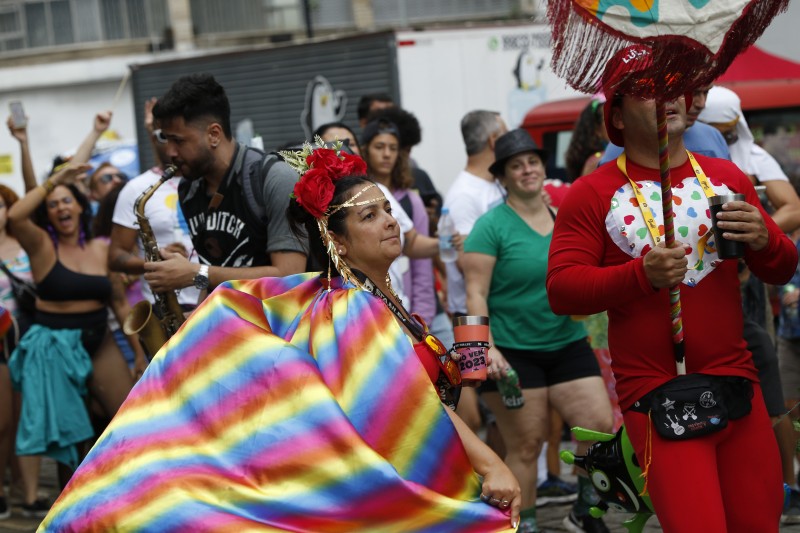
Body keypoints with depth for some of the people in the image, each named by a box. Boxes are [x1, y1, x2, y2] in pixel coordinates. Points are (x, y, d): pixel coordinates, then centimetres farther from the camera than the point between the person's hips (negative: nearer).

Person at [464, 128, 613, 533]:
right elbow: (476, 293, -11)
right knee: (526, 445, -2)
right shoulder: (491, 226, -6)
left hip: (567, 344, 5)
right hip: (511, 351, -5)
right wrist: (486, 347, -22)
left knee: (600, 426, -5)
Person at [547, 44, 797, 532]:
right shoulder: (595, 194, 0)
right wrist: (642, 275, -21)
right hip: (658, 398, -4)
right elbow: (561, 290, -7)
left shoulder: (727, 177, 11)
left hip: (737, 383, 4)